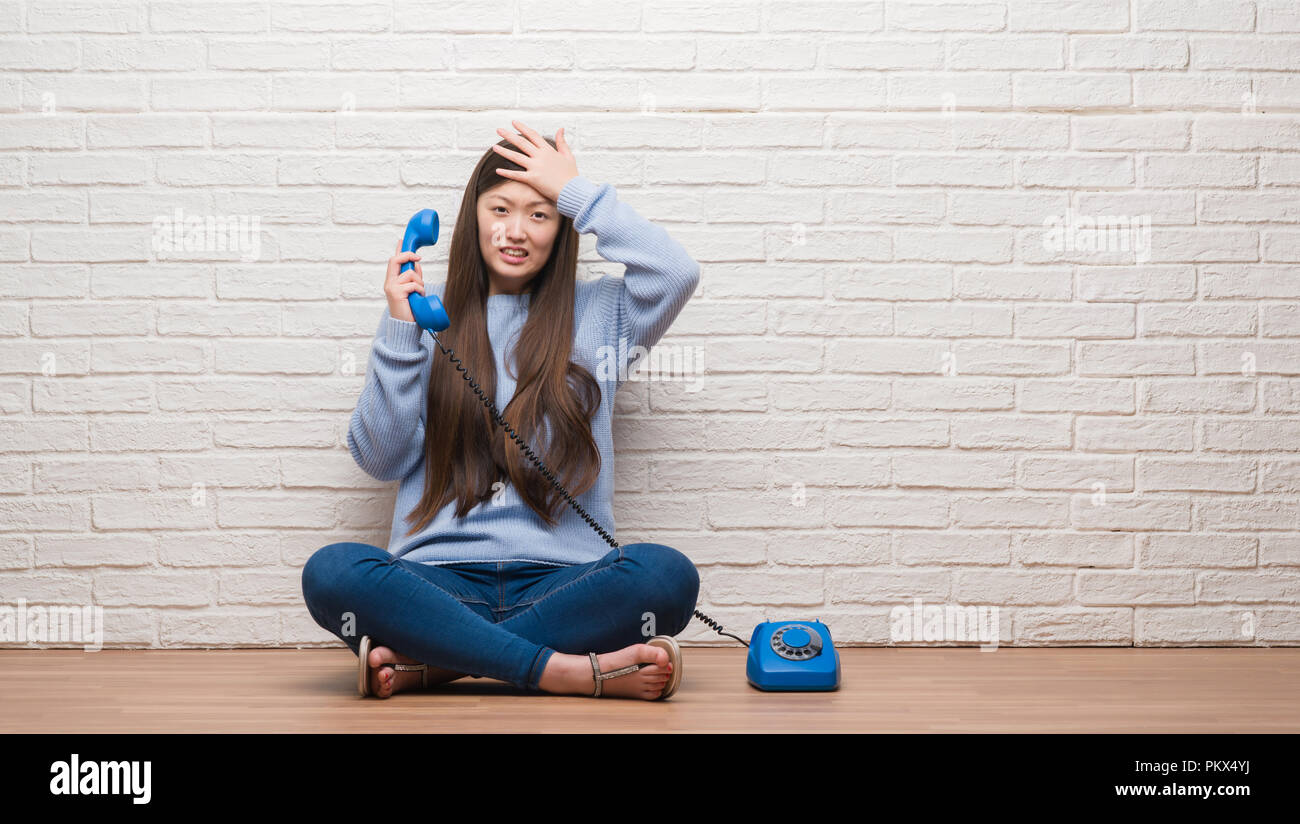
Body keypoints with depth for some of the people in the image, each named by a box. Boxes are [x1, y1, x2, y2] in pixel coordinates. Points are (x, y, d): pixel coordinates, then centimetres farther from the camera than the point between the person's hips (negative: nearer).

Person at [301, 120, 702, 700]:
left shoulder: (597, 311, 14)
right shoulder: (430, 314, 14)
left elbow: (676, 273, -7)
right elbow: (380, 460, 7)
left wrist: (575, 193, 2)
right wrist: (400, 332, -3)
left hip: (560, 580, 0)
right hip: (440, 579, 0)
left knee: (668, 575, -31)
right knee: (331, 572, -30)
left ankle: (425, 663, -25)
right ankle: (571, 671, -30)